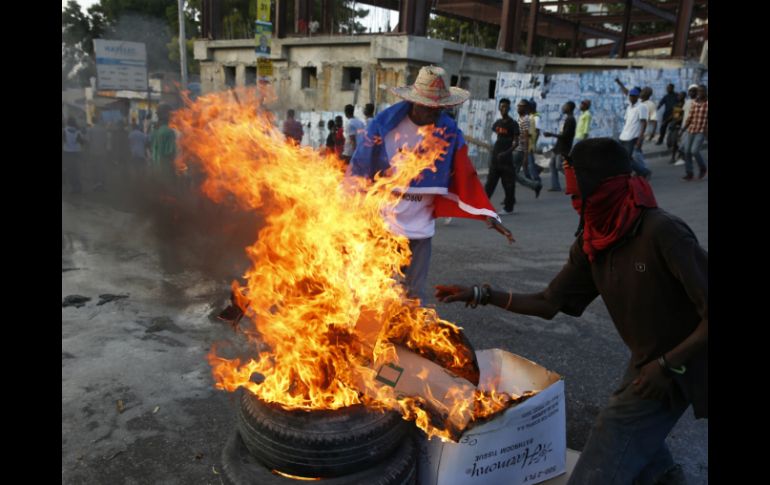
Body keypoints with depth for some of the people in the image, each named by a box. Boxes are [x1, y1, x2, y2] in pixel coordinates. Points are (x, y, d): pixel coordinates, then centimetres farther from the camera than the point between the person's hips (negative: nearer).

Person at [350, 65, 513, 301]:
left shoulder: (449, 131, -3)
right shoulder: (384, 123, -9)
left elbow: (465, 178, -2)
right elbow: (359, 167, -3)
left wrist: (487, 213, -11)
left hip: (420, 228, 2)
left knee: (415, 295, 12)